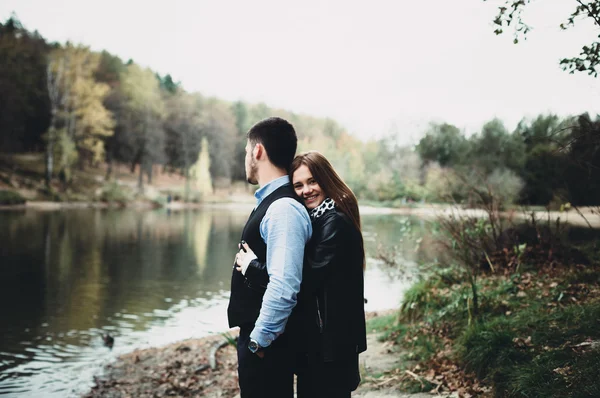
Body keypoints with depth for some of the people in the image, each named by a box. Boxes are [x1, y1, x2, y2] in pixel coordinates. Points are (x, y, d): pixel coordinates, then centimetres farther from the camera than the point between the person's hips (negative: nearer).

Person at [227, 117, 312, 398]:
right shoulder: (271, 202, 10)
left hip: (265, 344, -9)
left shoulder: (284, 209, -22)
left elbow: (284, 287, -29)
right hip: (256, 335, 9)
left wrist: (259, 339, -19)